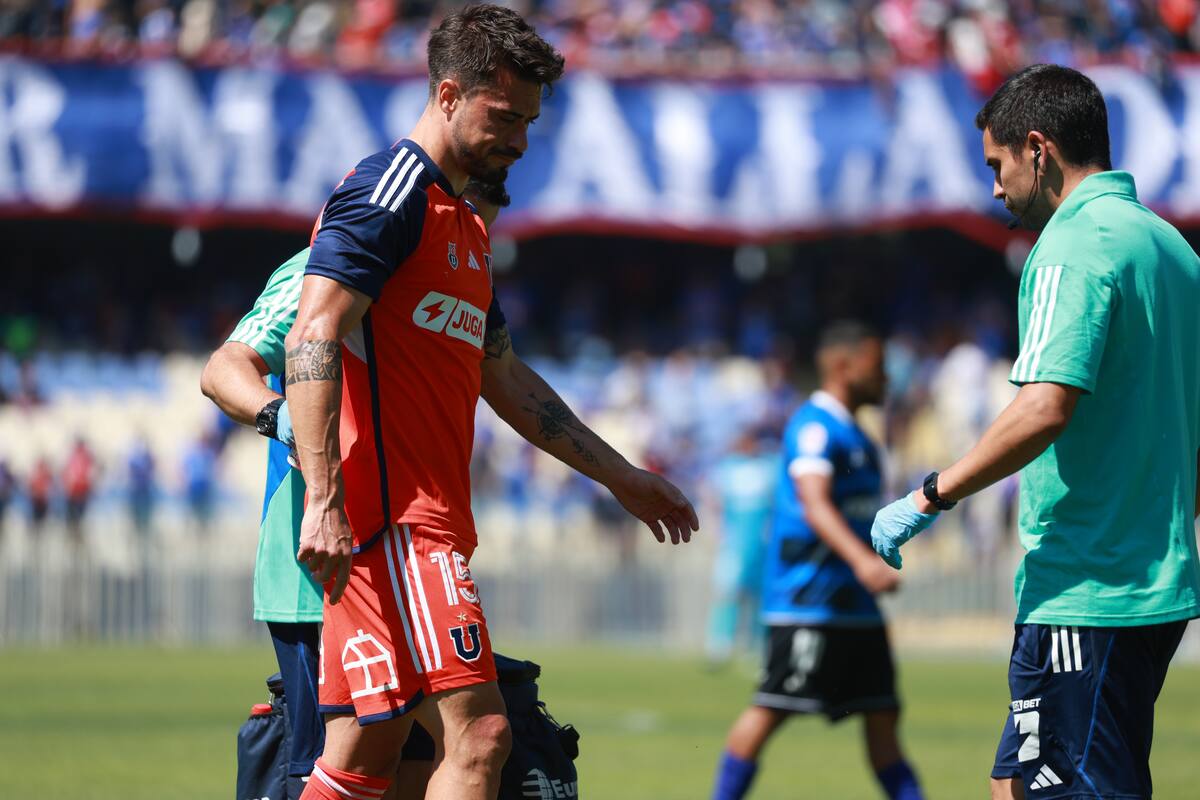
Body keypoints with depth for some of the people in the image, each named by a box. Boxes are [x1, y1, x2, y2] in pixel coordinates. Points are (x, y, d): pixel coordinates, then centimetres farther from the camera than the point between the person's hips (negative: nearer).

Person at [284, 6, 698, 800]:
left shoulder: (466, 226, 24)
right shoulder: (391, 192, -8)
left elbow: (502, 377, 32)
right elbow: (314, 339, -17)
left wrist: (621, 476, 33)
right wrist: (325, 501, -26)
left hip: (427, 520, 10)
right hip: (393, 519, -10)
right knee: (478, 734, -18)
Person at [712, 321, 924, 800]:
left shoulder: (855, 435, 19)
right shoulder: (815, 426, -12)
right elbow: (815, 503, -26)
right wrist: (862, 560, -39)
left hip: (853, 603, 9)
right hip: (807, 599, -9)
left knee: (882, 715, 5)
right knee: (771, 709, -6)